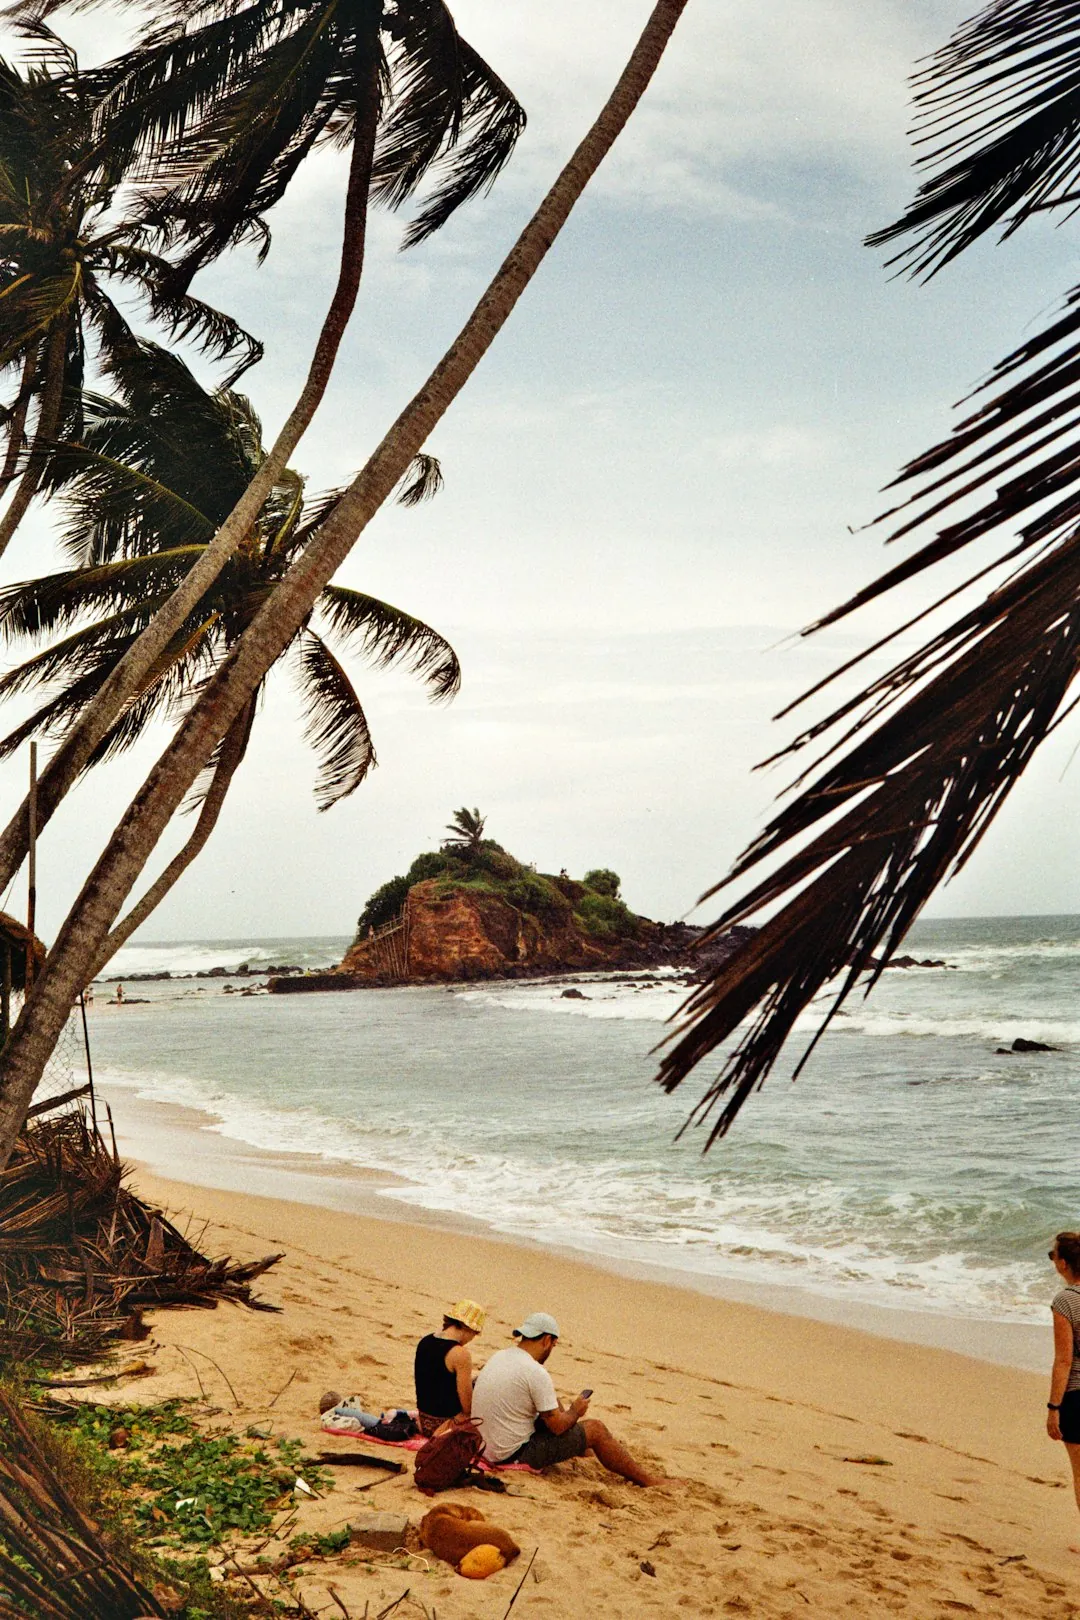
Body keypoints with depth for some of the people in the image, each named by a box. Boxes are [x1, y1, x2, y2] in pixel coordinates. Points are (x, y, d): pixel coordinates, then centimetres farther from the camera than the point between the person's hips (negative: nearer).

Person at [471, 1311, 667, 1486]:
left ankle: (585, 1451, 48)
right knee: (596, 1429, 2)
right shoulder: (536, 1372, -22)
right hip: (515, 1455, -9)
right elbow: (557, 1426, -16)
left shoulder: (499, 1357, 4)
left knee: (552, 1402, 26)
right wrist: (575, 1411, 5)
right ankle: (644, 1479, 15)